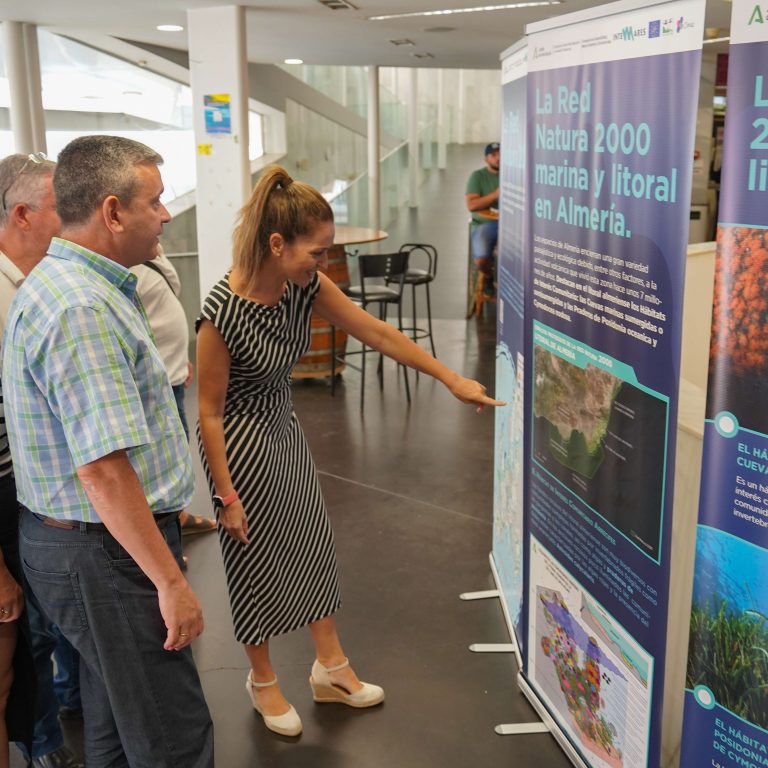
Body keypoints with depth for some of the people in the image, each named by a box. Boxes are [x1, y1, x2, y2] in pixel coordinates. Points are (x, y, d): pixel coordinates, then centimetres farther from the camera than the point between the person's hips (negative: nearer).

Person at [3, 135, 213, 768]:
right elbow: (104, 469, -29)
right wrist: (171, 581, -24)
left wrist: (160, 502, 23)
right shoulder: (82, 310, -24)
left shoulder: (70, 284, 11)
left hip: (100, 543, 10)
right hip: (105, 555, -10)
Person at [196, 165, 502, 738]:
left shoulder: (306, 285, -10)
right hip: (240, 443, -7)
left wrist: (452, 379, -2)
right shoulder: (222, 311, -28)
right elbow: (209, 410, -20)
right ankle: (263, 680, 34)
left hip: (285, 429, 7)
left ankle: (331, 667, 34)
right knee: (257, 561, 9)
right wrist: (226, 495, -15)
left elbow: (378, 333, -4)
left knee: (316, 544, 15)